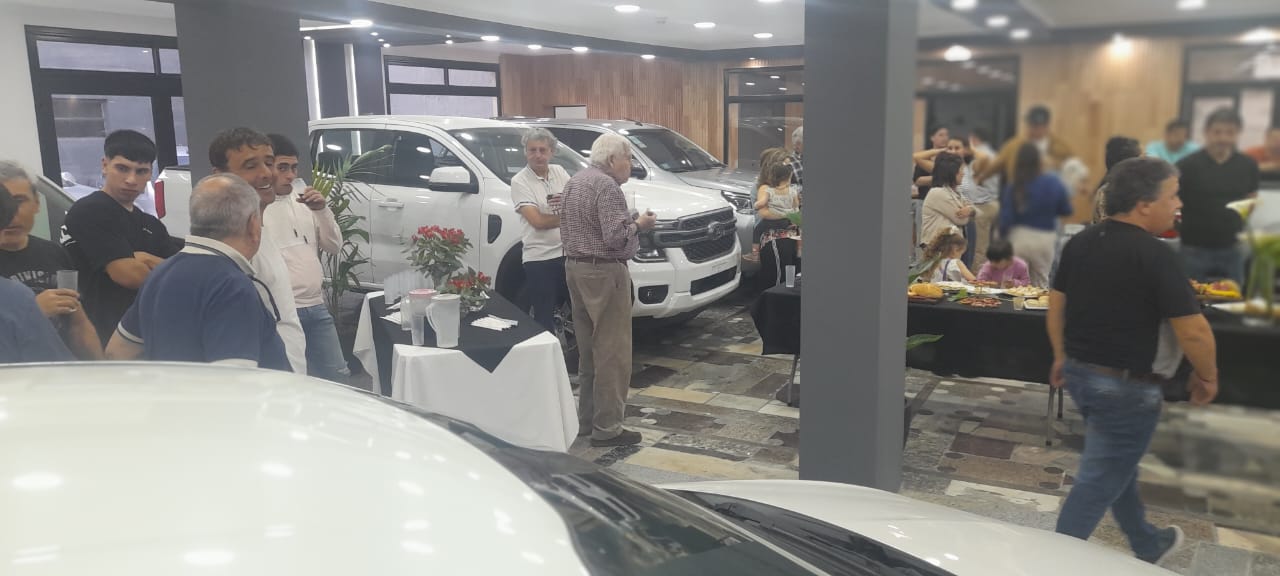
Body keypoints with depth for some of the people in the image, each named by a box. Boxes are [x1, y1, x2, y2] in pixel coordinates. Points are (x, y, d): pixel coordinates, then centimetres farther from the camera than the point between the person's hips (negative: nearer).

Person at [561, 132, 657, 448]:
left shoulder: (573, 183, 15)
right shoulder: (607, 186, -15)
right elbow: (616, 236, -22)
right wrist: (639, 224, -4)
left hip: (575, 267, 10)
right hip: (604, 272, -10)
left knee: (588, 350, 15)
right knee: (612, 353, -5)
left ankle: (586, 419, 22)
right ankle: (607, 428, -3)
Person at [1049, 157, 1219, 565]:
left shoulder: (1079, 243, 2)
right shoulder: (1154, 255, -21)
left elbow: (1056, 304, 11)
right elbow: (1193, 331, -20)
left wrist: (1061, 357, 21)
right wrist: (1207, 377, -4)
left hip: (1081, 373, 9)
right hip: (1127, 385, -9)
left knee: (1118, 467, 25)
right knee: (1098, 481, 3)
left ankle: (1149, 545, 45)